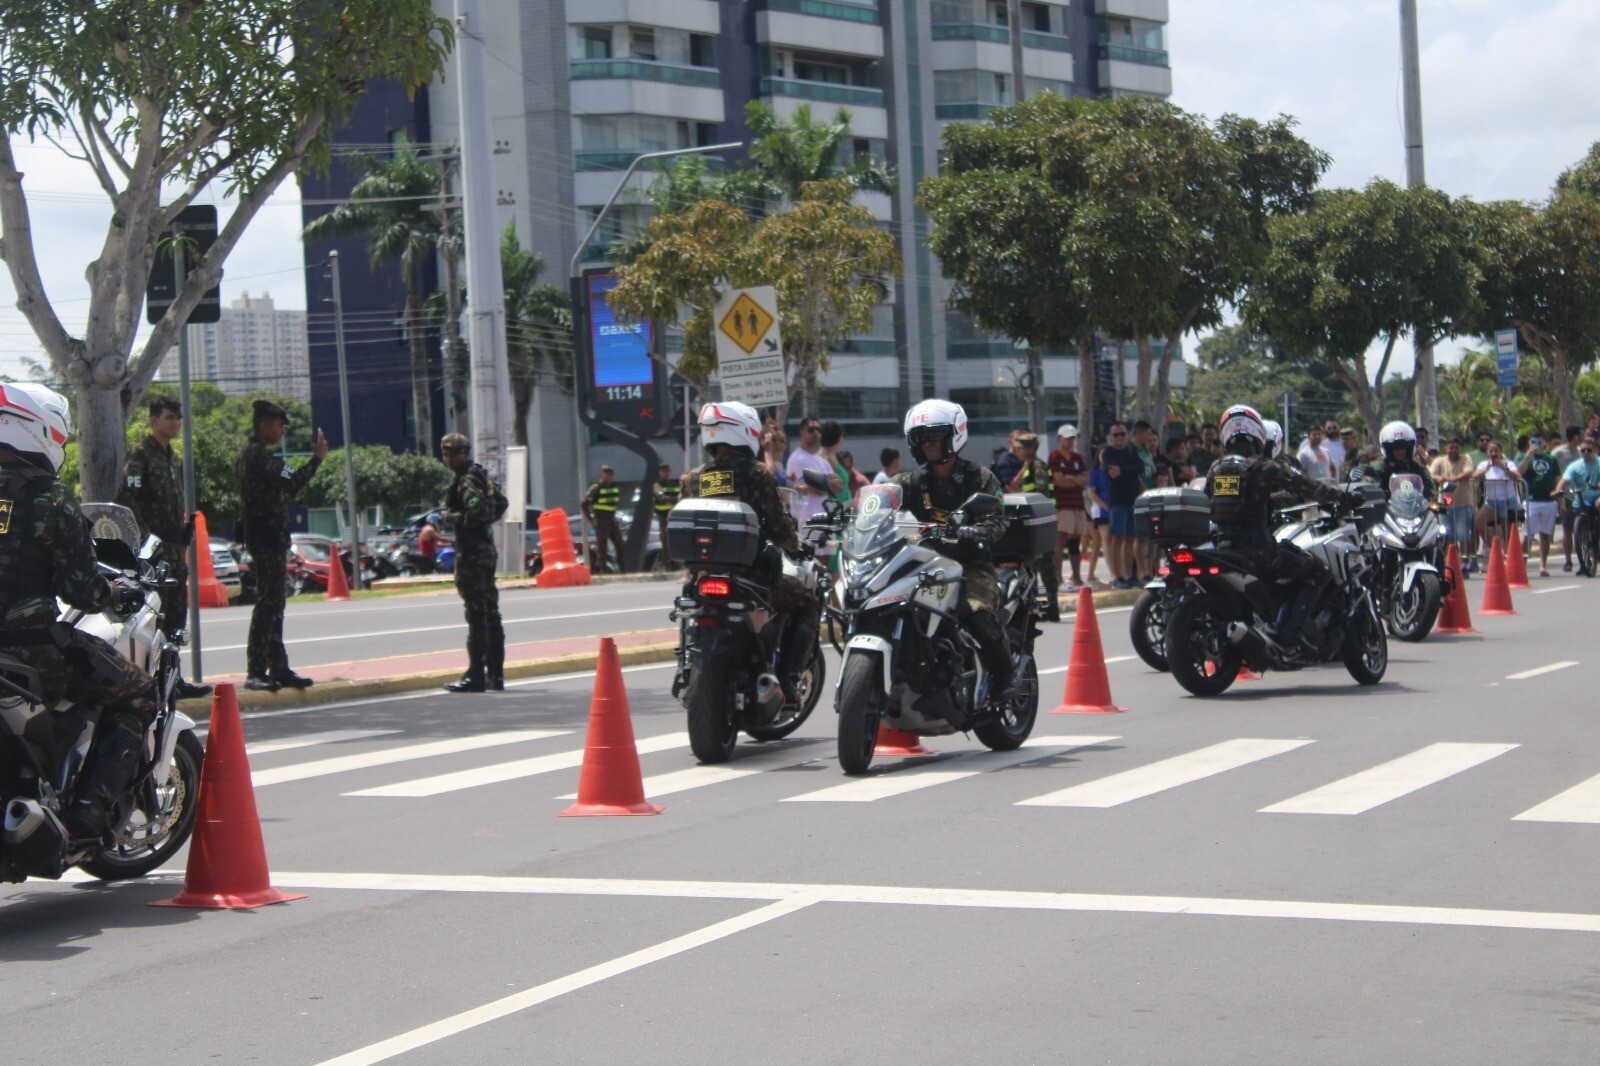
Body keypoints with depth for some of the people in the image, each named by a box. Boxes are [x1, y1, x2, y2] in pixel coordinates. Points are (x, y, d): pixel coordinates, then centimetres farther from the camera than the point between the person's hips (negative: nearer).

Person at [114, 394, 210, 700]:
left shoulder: (171, 459, 21)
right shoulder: (140, 455, -8)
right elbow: (127, 499, -18)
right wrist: (146, 537, -22)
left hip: (173, 549, 10)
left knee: (175, 616, 11)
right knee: (156, 616, -12)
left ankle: (173, 680, 17)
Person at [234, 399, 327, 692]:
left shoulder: (244, 454, 18)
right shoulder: (260, 455, -14)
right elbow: (291, 484, -23)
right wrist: (317, 459, -15)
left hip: (257, 533, 11)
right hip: (269, 533, -11)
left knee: (272, 603, 13)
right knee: (268, 603, -11)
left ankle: (278, 668, 16)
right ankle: (256, 671, -13)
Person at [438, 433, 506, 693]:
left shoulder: (467, 479, -12)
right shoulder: (482, 476, 17)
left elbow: (476, 512, -25)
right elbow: (496, 510, 25)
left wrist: (451, 517, -11)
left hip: (472, 553, -10)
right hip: (487, 550, 10)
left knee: (476, 615, -10)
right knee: (490, 614, 11)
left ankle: (476, 676, -10)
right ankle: (495, 675, 14)